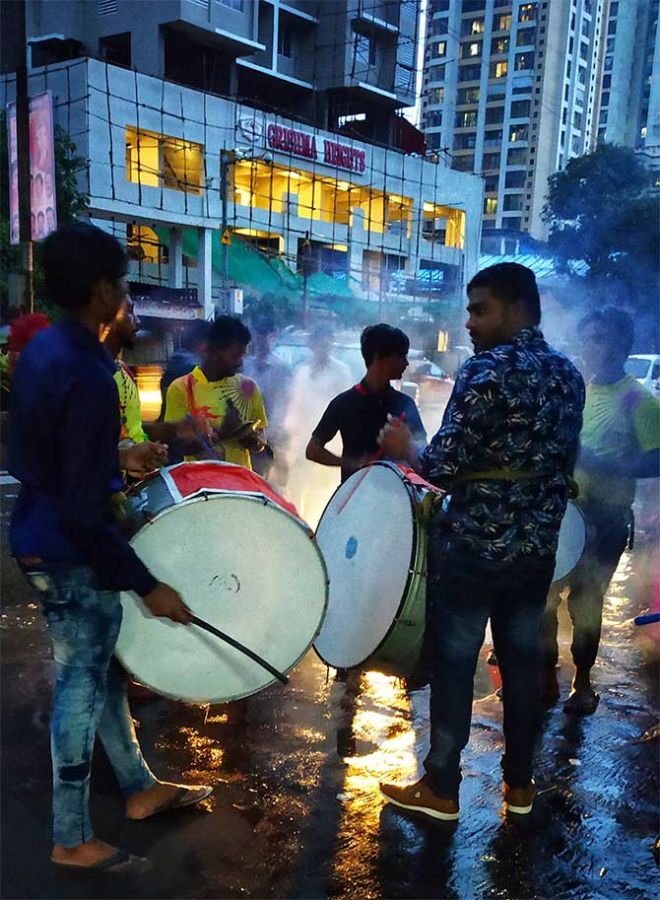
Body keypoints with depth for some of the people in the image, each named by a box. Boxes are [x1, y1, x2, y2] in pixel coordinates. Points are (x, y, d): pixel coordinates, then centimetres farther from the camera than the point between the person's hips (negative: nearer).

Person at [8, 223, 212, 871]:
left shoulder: (41, 347, 3)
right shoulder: (87, 377, -26)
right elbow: (84, 511, -26)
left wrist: (117, 455, 20)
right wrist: (148, 585, -21)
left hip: (36, 536, 10)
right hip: (66, 552, -9)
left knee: (99, 663, 20)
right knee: (83, 681, 6)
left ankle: (140, 787, 38)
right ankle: (71, 840, 24)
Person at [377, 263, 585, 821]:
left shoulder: (486, 370, -16)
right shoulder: (569, 375, 8)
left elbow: (445, 466, -19)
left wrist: (405, 448, -1)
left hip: (473, 546, -7)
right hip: (538, 547, 7)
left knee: (454, 662, 5)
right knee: (522, 659, 16)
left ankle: (441, 789, 18)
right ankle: (520, 783, 30)